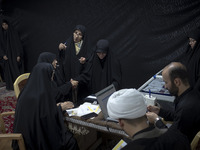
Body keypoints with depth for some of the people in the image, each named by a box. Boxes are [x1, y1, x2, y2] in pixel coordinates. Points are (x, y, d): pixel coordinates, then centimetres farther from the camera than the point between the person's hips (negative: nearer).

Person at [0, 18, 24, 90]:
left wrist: (19, 55, -12)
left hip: (14, 54, -2)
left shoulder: (14, 32, -1)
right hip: (6, 55, 3)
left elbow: (18, 44, -4)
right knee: (8, 70, 3)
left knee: (16, 69, -2)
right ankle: (10, 86, 10)